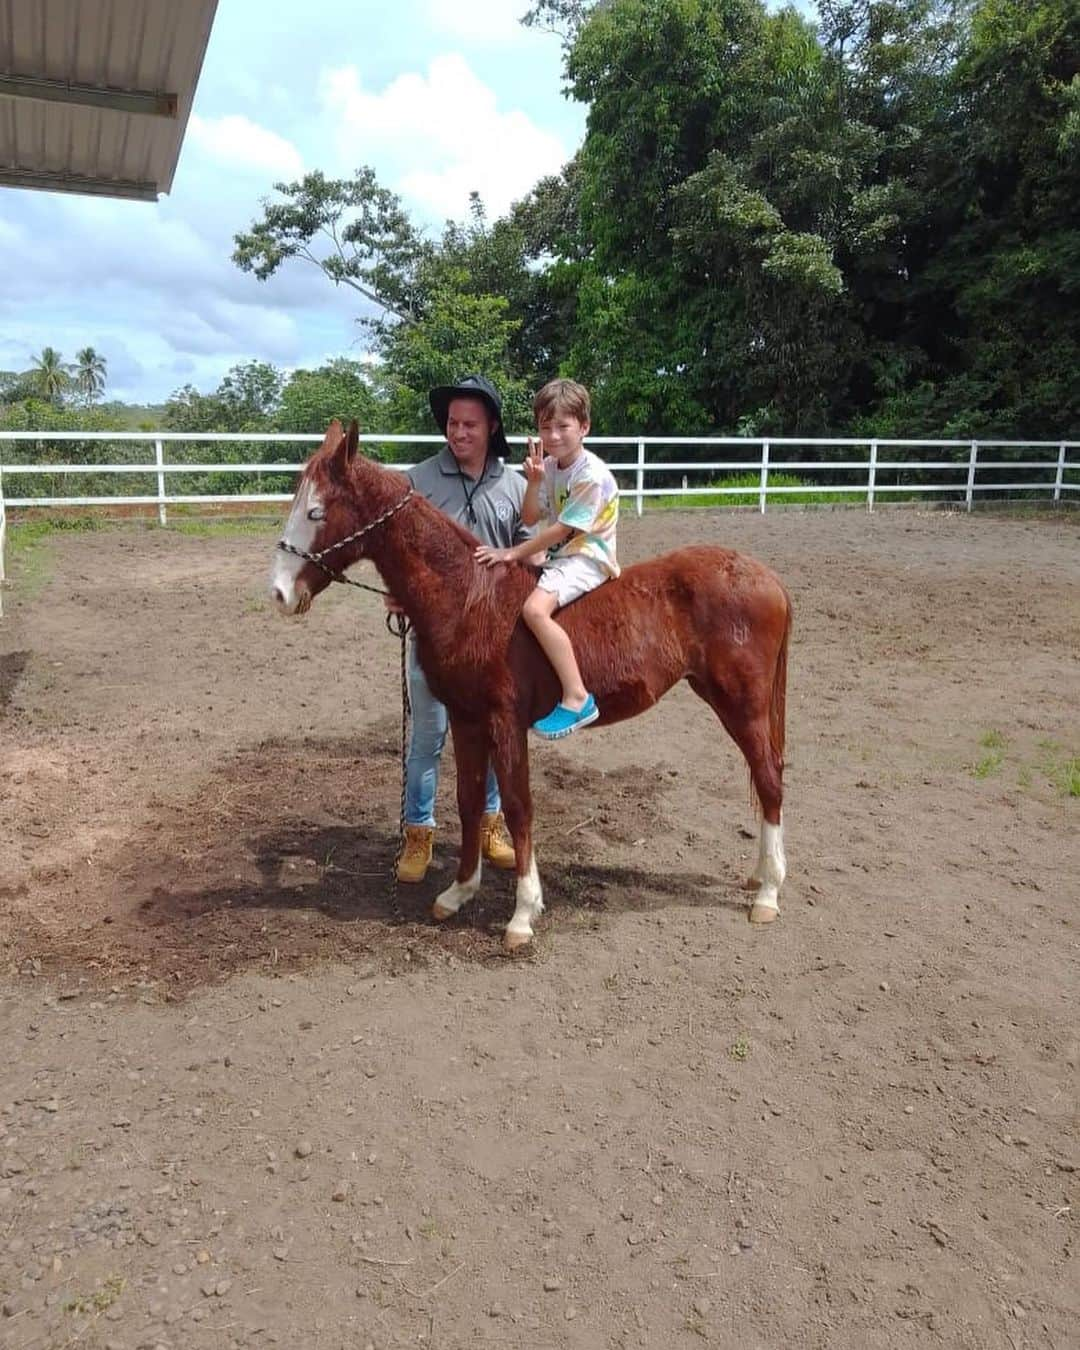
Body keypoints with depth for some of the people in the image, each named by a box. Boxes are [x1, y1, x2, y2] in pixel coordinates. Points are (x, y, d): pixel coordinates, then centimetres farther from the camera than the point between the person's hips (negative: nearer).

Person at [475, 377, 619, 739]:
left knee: (535, 608, -32)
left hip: (588, 558, -10)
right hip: (559, 555, 10)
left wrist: (514, 553, -18)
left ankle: (576, 698, -30)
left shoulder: (592, 475, -19)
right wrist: (534, 482, -12)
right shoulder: (550, 465, 7)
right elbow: (530, 518, 5)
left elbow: (563, 529, -20)